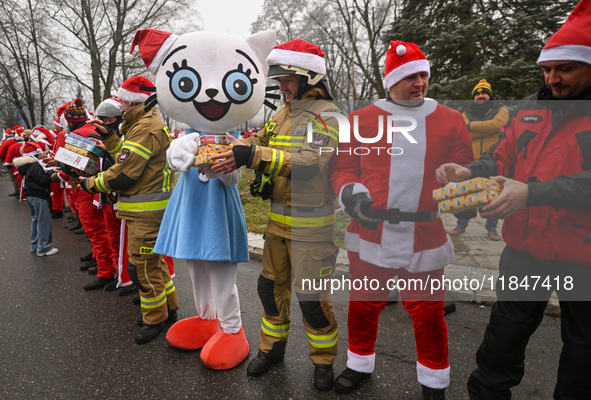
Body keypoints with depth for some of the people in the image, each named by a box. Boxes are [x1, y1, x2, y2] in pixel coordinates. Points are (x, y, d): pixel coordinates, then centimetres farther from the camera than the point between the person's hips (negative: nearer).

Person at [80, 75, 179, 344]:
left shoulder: (145, 127, -18)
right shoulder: (148, 123, 17)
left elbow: (123, 174, -20)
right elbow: (128, 156, 23)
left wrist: (92, 184, -5)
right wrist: (109, 136, 15)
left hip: (147, 211, -11)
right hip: (149, 208, 11)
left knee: (143, 266, 0)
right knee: (153, 260, 20)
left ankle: (155, 319, 17)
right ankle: (169, 308, 33)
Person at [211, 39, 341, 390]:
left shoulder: (327, 115, -12)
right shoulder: (284, 113, 12)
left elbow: (309, 162, -27)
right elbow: (259, 142, 9)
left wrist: (254, 156, -33)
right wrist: (232, 150, -12)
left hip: (312, 226, -7)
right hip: (279, 220, 7)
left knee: (312, 295, 3)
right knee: (272, 285, 16)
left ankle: (324, 360, 27)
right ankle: (273, 347, 38)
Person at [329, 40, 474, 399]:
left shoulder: (450, 120, 6)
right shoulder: (361, 119, 3)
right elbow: (343, 168, 5)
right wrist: (352, 194, -14)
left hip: (426, 235, 0)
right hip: (370, 232, 0)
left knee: (428, 312, 10)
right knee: (363, 304, 14)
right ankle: (360, 366, 40)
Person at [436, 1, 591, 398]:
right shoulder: (532, 108, 6)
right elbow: (501, 158, 6)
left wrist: (532, 193, -36)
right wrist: (469, 172, -13)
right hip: (526, 249, 4)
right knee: (504, 337, 16)